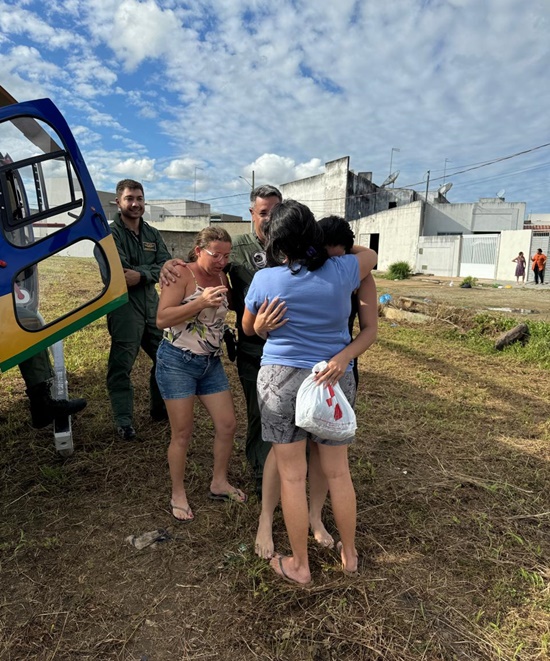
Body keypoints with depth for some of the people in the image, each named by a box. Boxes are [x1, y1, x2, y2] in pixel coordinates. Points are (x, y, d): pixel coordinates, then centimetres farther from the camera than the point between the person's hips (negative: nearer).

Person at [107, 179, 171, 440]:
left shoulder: (153, 234, 12)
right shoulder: (111, 234, -5)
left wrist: (140, 275, -18)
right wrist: (150, 269, -10)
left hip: (152, 305, 6)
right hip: (124, 308, -6)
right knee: (121, 367, -1)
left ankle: (160, 409, 31)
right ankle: (124, 422, 11)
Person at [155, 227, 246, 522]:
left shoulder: (222, 277, 5)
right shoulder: (182, 275, -13)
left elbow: (233, 307, 20)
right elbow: (162, 319, -21)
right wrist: (200, 302, -29)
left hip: (211, 363, 6)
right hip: (177, 362, -6)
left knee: (227, 425, 9)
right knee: (182, 433, 3)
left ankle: (219, 483, 31)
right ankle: (178, 495, 23)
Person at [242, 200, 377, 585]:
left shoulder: (265, 281, -9)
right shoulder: (341, 272, -6)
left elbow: (248, 329, 8)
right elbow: (371, 255, 18)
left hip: (281, 378, -2)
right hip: (334, 378, 3)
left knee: (292, 477, 10)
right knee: (338, 473, 17)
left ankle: (299, 565, 26)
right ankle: (350, 554, 36)